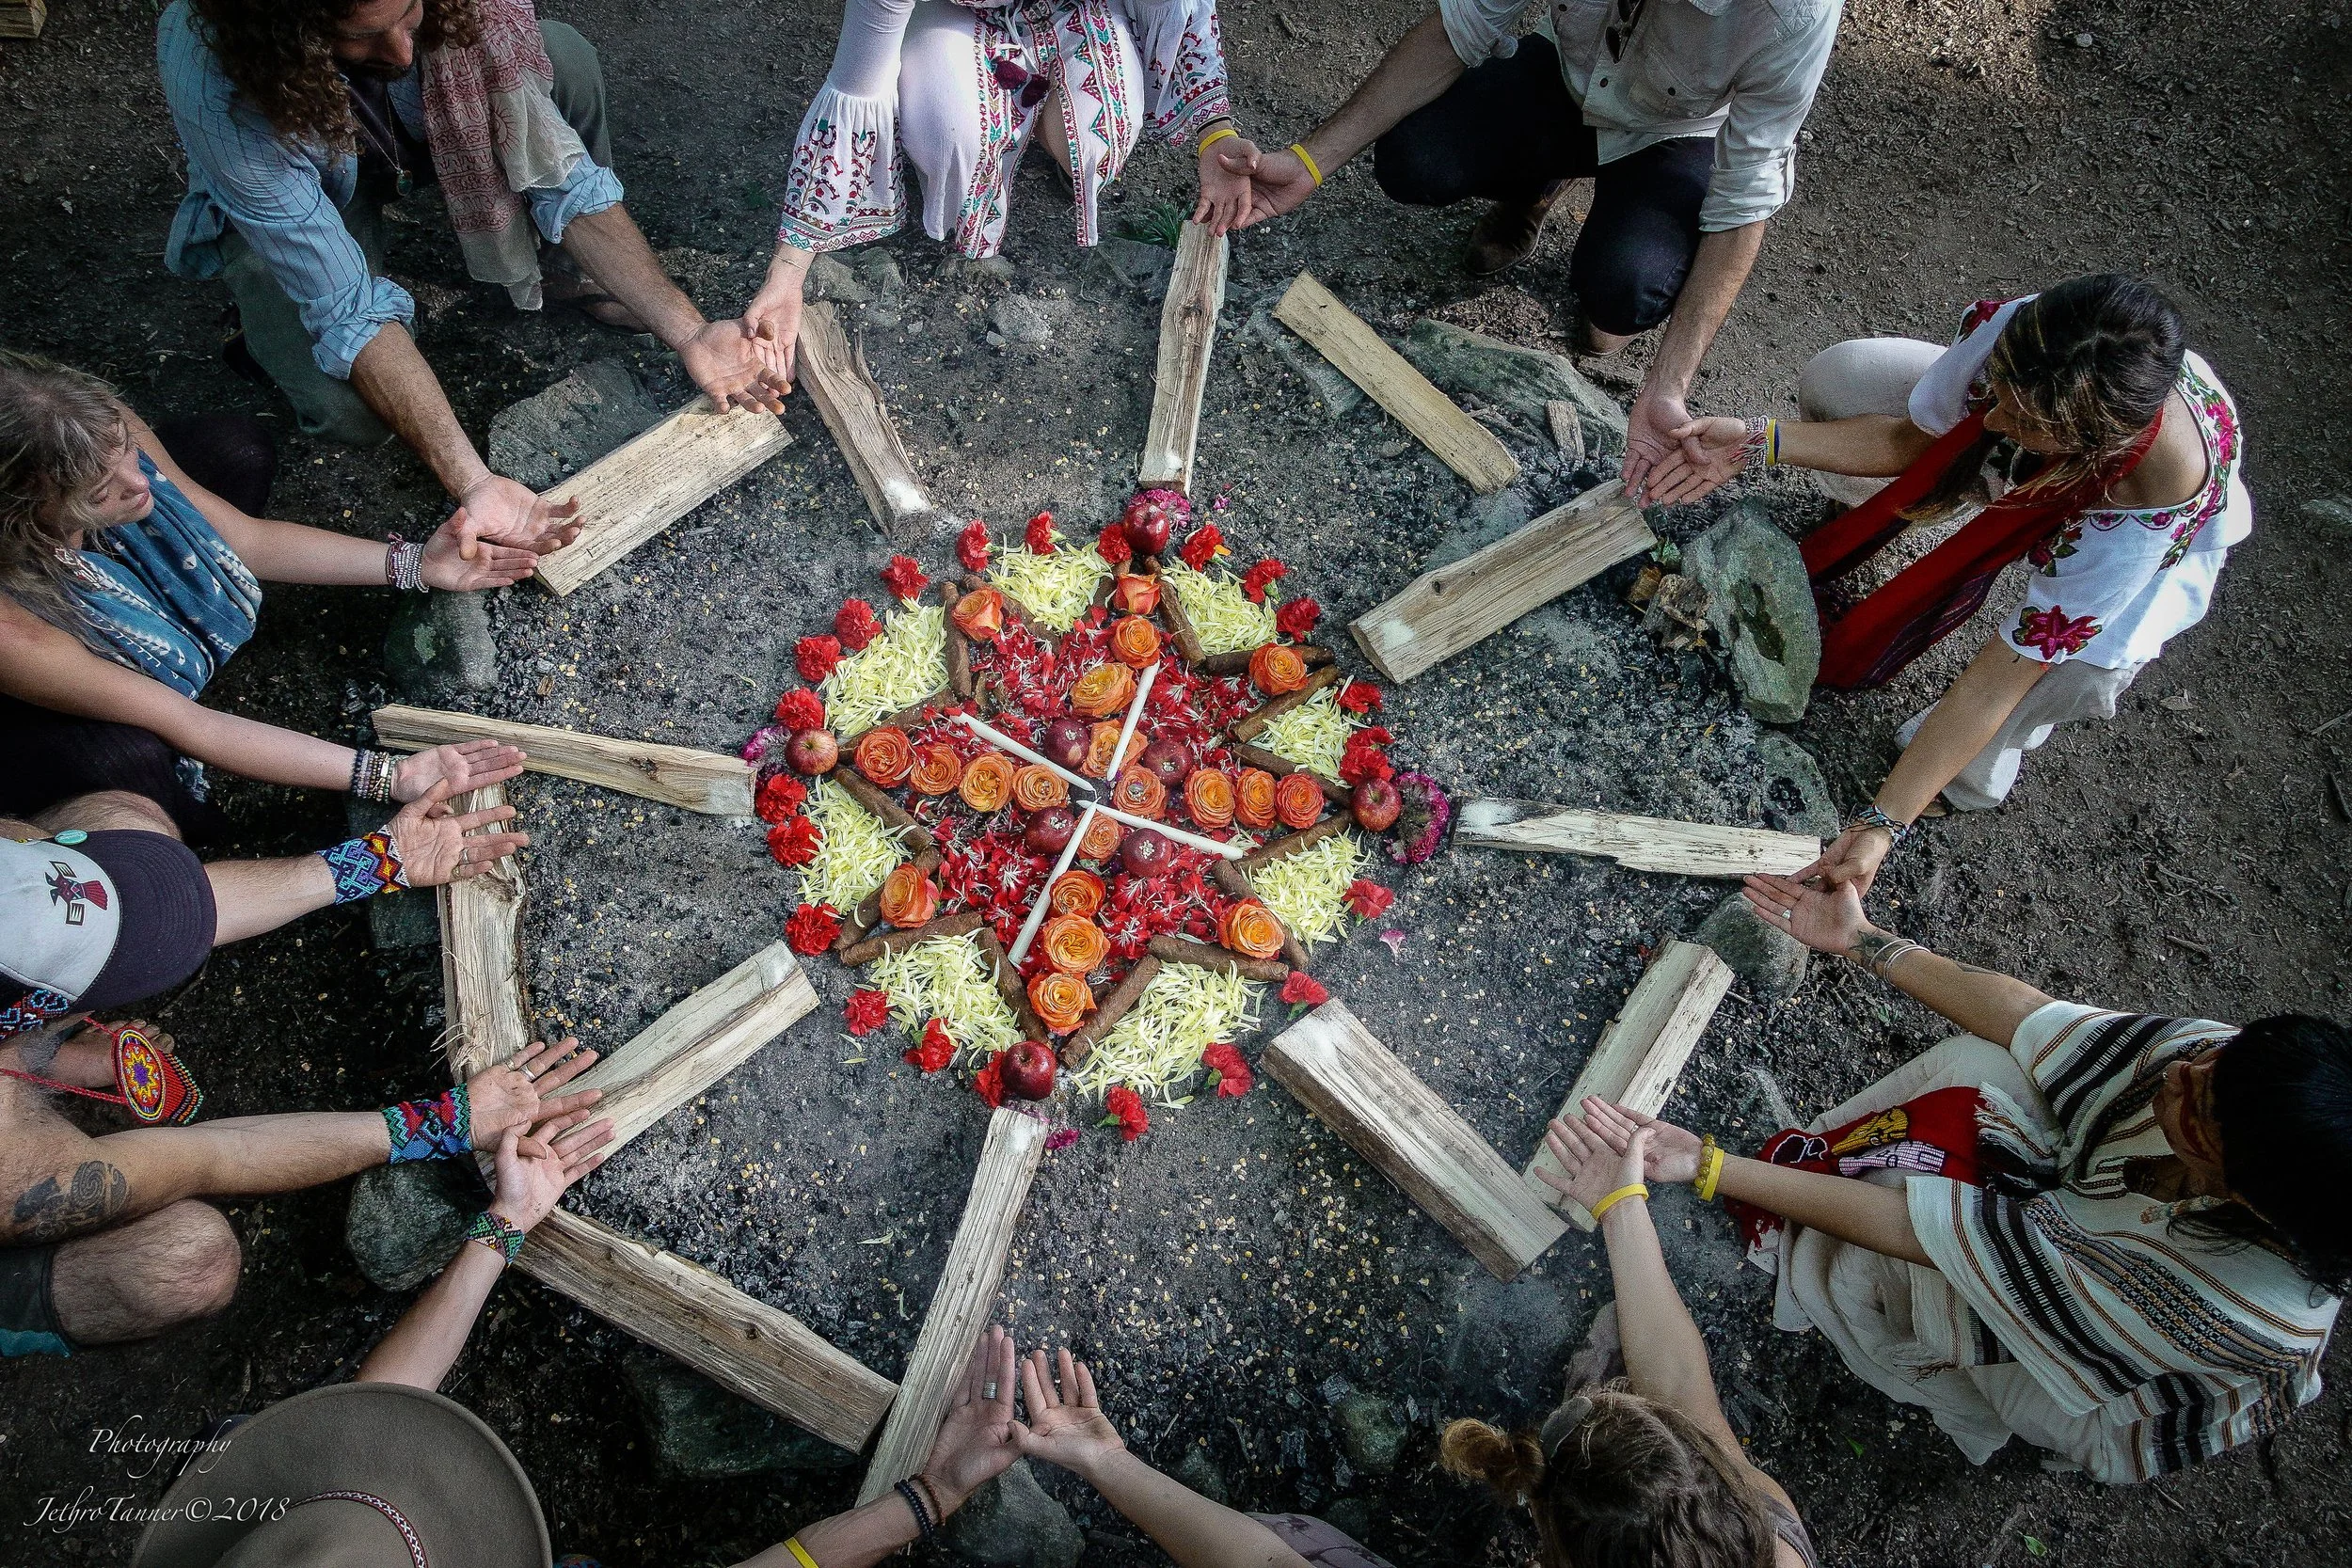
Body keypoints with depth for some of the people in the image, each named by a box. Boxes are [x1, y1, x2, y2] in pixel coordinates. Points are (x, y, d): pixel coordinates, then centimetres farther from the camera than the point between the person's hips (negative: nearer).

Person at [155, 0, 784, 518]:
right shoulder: (214, 82, -41)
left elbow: (561, 176, -26)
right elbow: (349, 307, -40)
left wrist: (687, 332, -37)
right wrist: (472, 483, -50)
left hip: (418, 122, 4)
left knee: (563, 58, -26)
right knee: (352, 415, -28)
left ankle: (572, 272, 3)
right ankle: (270, 317, 10)